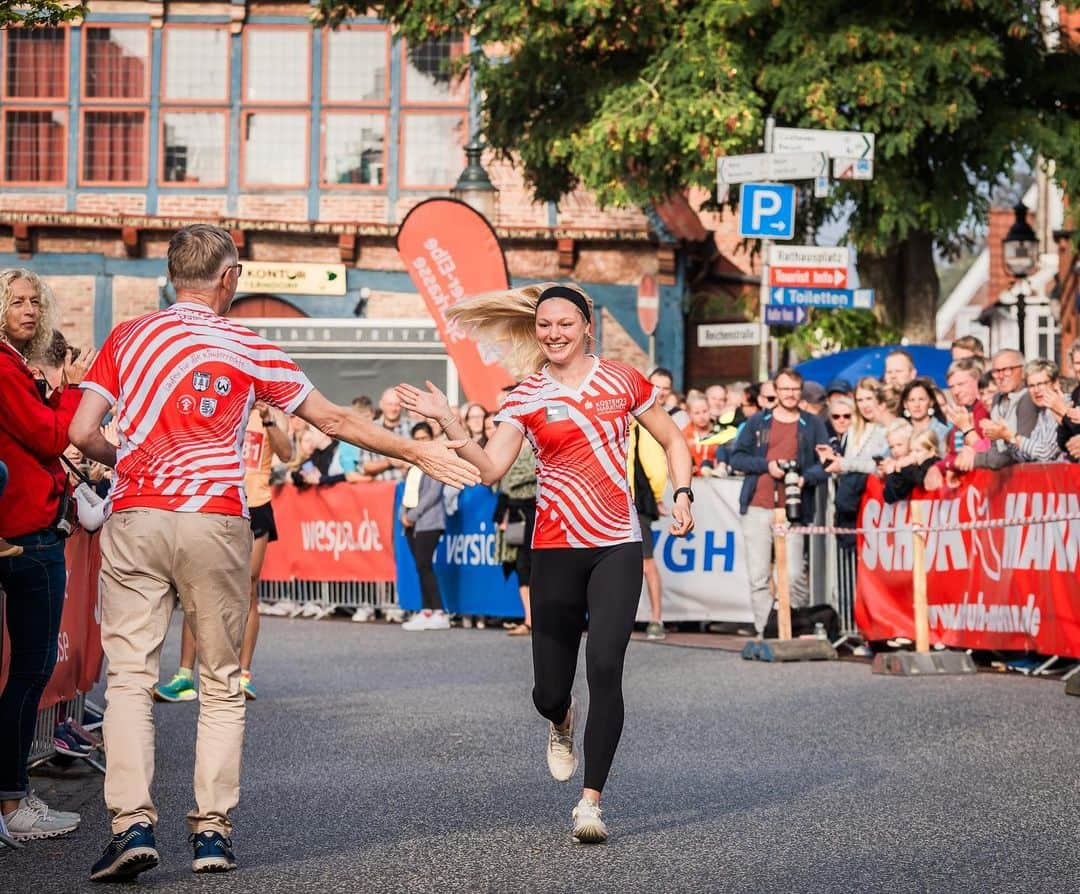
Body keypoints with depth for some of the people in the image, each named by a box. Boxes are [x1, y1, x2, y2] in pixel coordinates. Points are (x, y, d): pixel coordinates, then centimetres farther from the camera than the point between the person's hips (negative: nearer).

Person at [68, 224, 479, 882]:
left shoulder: (127, 338, 8)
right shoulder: (248, 350, 4)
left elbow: (82, 435, 2)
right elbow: (334, 420, 9)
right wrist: (417, 453, 20)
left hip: (133, 520, 1)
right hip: (215, 524, -1)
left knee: (130, 676, 0)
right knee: (222, 684, 9)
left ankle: (133, 824, -13)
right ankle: (212, 830, 6)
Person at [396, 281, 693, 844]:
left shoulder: (622, 381, 5)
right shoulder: (526, 399, 3)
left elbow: (672, 442, 15)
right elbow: (490, 468, -9)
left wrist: (681, 495, 0)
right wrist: (446, 423, -20)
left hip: (617, 548, -1)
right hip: (556, 549, 1)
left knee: (605, 665, -20)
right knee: (549, 691, 4)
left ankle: (590, 800, -12)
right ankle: (561, 724, 45)